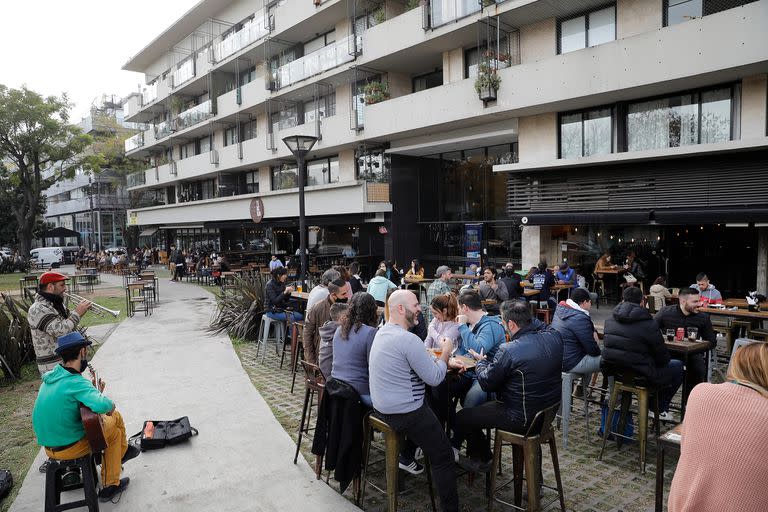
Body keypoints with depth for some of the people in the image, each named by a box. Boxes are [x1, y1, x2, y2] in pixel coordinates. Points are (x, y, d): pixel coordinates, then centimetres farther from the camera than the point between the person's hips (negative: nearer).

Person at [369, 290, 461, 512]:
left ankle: (407, 457, 39)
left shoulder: (382, 331, 5)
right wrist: (445, 352, -4)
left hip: (382, 405, 10)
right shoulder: (408, 339, -25)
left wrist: (445, 361, 8)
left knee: (430, 409, 34)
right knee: (443, 457, 2)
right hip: (404, 411, -10)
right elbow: (434, 378, -19)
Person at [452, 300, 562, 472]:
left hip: (523, 419, -8)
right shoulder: (554, 336, -9)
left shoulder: (509, 351, -29)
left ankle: (482, 461, 29)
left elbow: (487, 383, -14)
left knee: (462, 418, 8)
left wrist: (481, 361, 6)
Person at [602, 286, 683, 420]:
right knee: (678, 366, 17)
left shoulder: (610, 320, 2)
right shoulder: (649, 324, -16)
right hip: (640, 376, -7)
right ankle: (660, 409, 25)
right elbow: (662, 357, -8)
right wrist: (665, 360, 16)